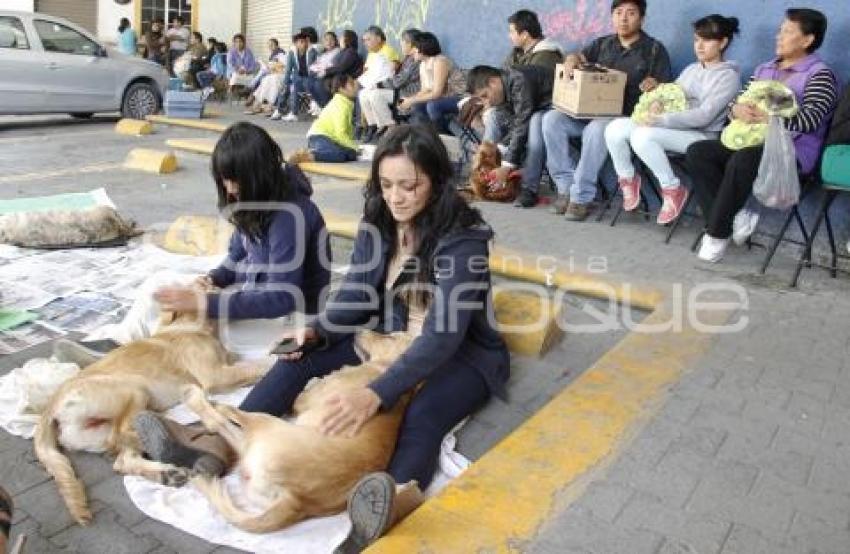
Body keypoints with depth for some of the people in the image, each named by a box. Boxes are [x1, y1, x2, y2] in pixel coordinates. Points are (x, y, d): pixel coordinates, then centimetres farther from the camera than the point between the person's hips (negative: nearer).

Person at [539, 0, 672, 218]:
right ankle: (566, 186, -17)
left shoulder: (654, 49, 7)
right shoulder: (603, 43, 20)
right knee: (552, 119, -21)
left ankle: (581, 197, -30)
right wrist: (572, 59, -12)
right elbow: (580, 57, 13)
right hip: (590, 111, 5)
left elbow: (665, 89, 3)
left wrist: (654, 84, -21)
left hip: (625, 116, -5)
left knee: (596, 130, -38)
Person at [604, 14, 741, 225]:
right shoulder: (691, 69, 18)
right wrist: (657, 105, -8)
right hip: (673, 128, 7)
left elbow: (704, 116, -17)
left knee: (642, 136, -33)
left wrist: (660, 120, -23)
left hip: (701, 135, -7)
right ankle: (628, 179, 6)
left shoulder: (729, 75, -5)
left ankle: (673, 189, -16)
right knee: (614, 129, -14)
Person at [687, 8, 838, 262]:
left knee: (741, 161, -37)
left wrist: (764, 117, -28)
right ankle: (734, 218, -21)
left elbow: (809, 119, -17)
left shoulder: (820, 75, -2)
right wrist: (738, 110, -13)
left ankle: (717, 232, -23)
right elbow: (736, 103, 13)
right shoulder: (764, 69, 20)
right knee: (697, 152, -16)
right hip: (751, 142, 7)